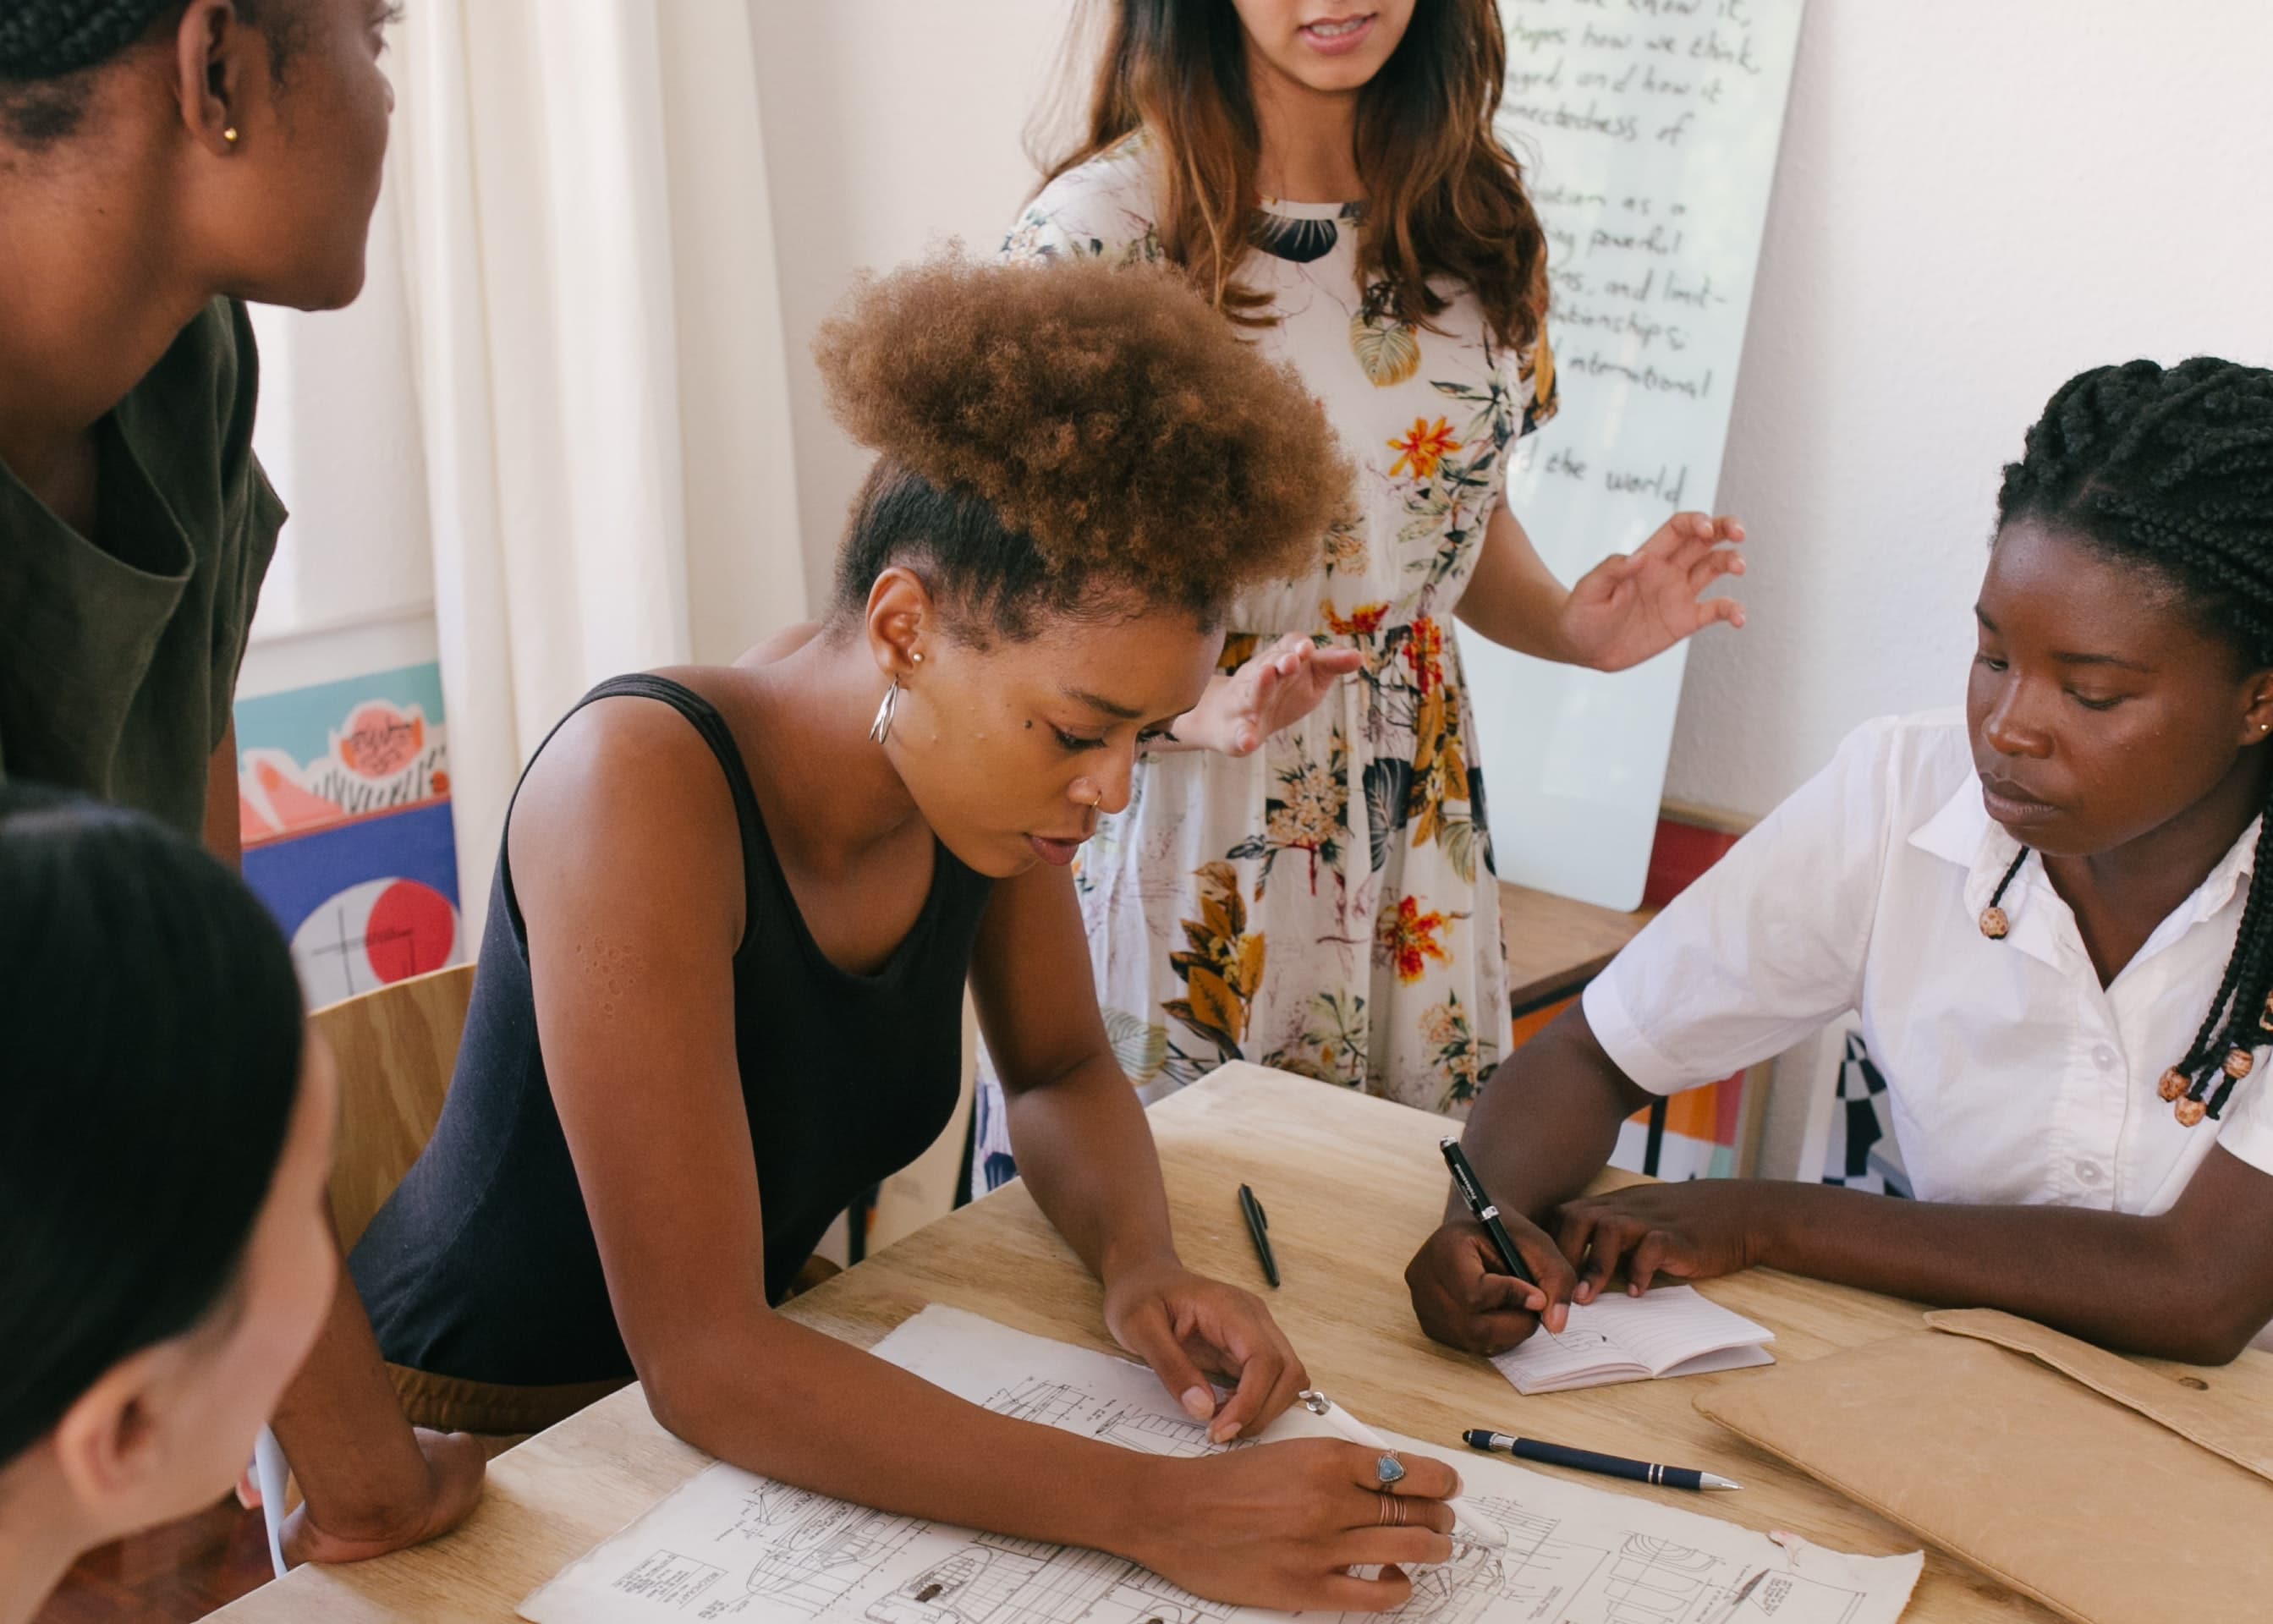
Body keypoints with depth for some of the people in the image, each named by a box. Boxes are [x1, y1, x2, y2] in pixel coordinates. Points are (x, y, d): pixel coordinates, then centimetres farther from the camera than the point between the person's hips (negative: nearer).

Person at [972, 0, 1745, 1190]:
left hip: (1412, 833, 5)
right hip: (1177, 820, -4)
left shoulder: (1473, 214, 5)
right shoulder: (1100, 226, -13)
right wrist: (1204, 707, -29)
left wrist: (1573, 628, -4)